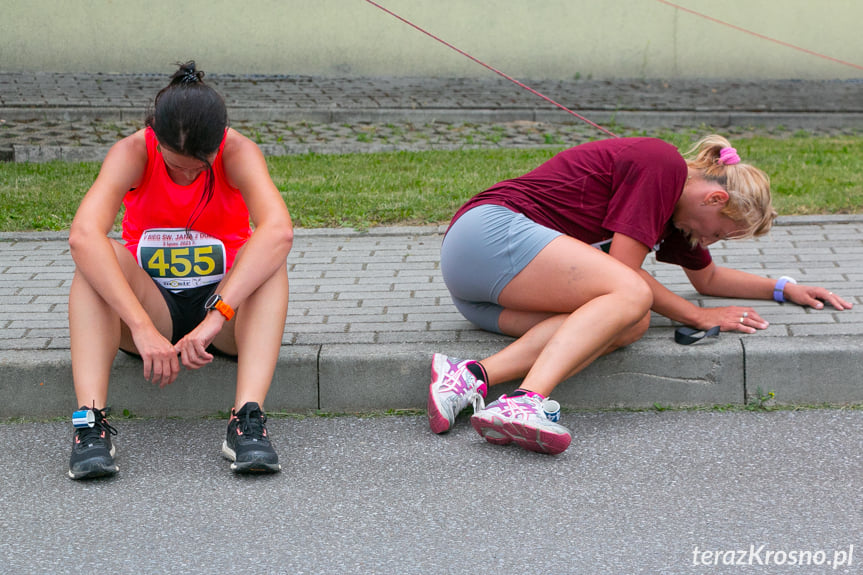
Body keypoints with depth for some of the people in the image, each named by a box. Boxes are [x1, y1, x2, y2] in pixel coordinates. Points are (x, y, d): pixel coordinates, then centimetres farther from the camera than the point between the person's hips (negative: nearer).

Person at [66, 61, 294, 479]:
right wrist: (143, 329, -46)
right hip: (150, 306, 0)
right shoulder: (133, 153, -17)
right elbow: (83, 235, -36)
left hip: (226, 304, 0)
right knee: (95, 258, -28)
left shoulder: (238, 152, -18)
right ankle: (90, 420, -39)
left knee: (269, 255, -30)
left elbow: (279, 231, -37)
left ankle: (248, 419, -42)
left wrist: (217, 316, -48)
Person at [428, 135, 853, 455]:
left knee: (630, 325, -16)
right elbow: (625, 269, -12)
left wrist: (784, 288, 32)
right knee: (631, 296, -27)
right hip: (491, 231, -9)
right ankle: (525, 401, -49)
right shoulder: (662, 165, -8)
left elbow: (707, 278, 39)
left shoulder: (676, 205, 22)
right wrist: (700, 317, -3)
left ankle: (474, 376, -34)